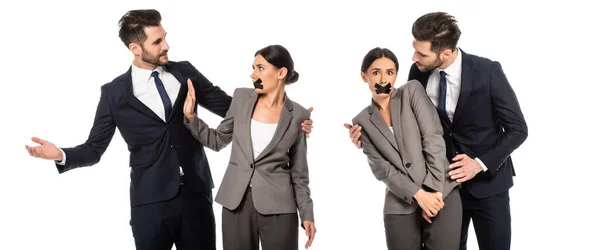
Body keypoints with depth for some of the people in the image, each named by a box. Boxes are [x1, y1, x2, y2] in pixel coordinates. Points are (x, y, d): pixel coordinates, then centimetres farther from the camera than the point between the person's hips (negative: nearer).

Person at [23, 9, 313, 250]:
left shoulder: (185, 72, 5)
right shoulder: (114, 93, 0)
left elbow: (228, 105, 9)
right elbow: (94, 148, 3)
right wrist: (61, 154, -18)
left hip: (196, 194, 2)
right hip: (150, 201, -2)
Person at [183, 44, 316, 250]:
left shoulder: (298, 115, -2)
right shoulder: (242, 97, 3)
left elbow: (298, 170, 3)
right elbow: (218, 140, 12)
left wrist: (306, 214, -2)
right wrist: (190, 117, -2)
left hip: (278, 206, -2)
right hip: (236, 201, 2)